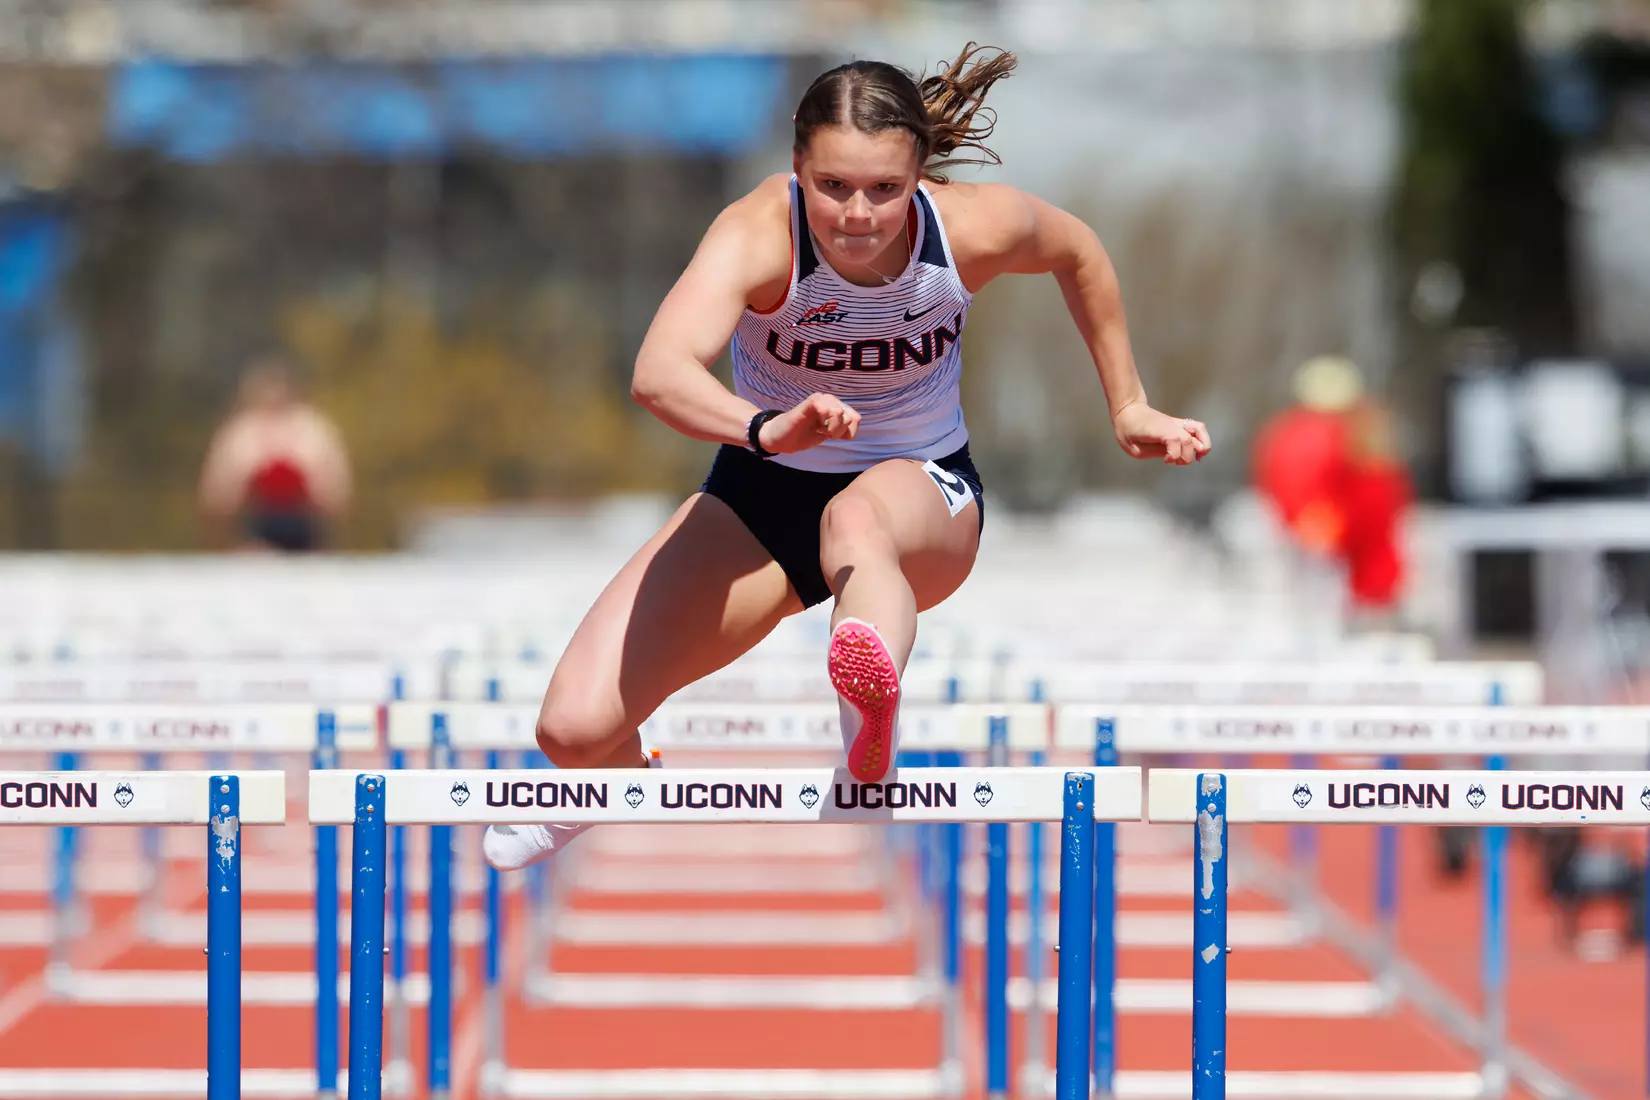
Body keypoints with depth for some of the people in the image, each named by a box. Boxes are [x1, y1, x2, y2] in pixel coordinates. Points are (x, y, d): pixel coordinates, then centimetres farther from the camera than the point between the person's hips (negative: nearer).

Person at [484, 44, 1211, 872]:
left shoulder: (973, 229, -20)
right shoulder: (757, 236, -28)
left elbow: (1078, 252, 5)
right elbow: (658, 372, -47)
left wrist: (1127, 408, 13)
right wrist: (765, 427, -66)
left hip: (924, 496, 0)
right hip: (761, 496, 1)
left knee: (856, 517, -41)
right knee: (574, 729, -11)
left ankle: (871, 741, -71)